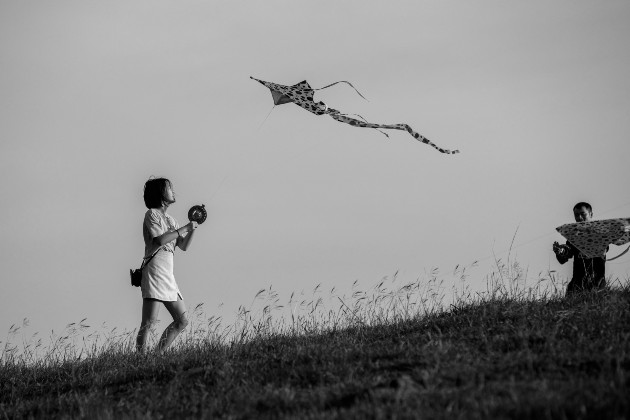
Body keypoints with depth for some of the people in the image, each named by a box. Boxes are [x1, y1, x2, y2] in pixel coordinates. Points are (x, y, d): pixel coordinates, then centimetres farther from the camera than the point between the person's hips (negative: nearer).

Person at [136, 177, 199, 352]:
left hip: (168, 276, 9)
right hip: (154, 270, -9)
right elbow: (160, 240, -16)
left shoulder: (169, 219, 22)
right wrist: (184, 229, -8)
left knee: (182, 321, 5)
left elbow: (183, 246, 20)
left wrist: (193, 227, 7)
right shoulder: (152, 214, -2)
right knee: (149, 321, -15)